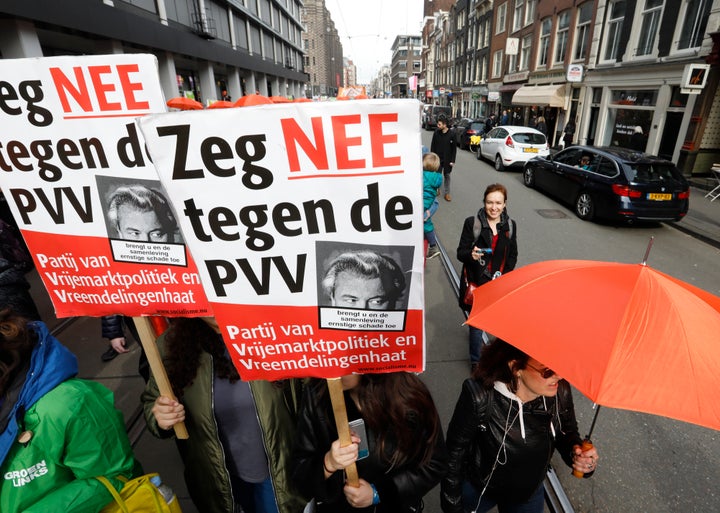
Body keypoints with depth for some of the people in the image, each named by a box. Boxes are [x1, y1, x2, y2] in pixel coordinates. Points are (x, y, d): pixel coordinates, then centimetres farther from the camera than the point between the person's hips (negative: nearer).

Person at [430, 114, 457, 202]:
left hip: (447, 159, -1)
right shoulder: (436, 133, -5)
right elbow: (433, 146, 2)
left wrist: (452, 160, -7)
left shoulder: (452, 134, -10)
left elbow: (454, 148, -5)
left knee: (447, 176, 7)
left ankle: (447, 193, 16)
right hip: (437, 158, 1)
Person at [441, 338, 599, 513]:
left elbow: (568, 433, -4)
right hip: (476, 489, -3)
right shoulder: (480, 396, -36)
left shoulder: (561, 392, -26)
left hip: (529, 495, 3)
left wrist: (576, 451, -26)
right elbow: (455, 450, -22)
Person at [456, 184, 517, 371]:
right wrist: (471, 255, -30)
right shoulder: (472, 223, -9)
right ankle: (476, 361, 26)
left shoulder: (510, 225, 3)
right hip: (477, 283, -3)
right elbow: (460, 252, -8)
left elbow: (513, 255, 12)